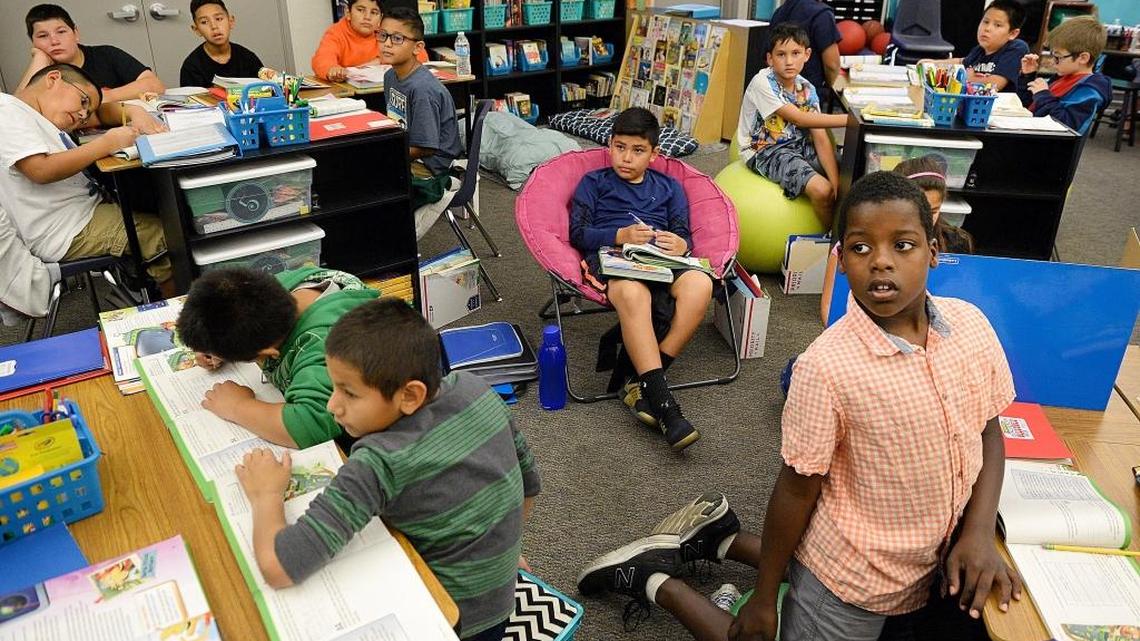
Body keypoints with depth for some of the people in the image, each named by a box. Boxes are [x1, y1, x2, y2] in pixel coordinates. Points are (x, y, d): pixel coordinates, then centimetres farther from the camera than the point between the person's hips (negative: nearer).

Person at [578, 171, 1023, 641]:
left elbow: (988, 432, 2)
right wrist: (762, 599, -9)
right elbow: (797, 488, -19)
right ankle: (652, 578, 24)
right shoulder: (827, 366, -28)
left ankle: (723, 540, 37)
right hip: (853, 576, -6)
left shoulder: (972, 324, -12)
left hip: (927, 564, 6)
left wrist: (979, 535, -11)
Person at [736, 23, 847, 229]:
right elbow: (800, 119, -24)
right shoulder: (762, 83, -19)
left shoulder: (806, 89, -1)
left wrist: (837, 182, -18)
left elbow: (820, 136, -6)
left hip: (797, 145, 7)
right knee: (821, 190, -25)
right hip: (764, 151, -6)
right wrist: (850, 119, -27)